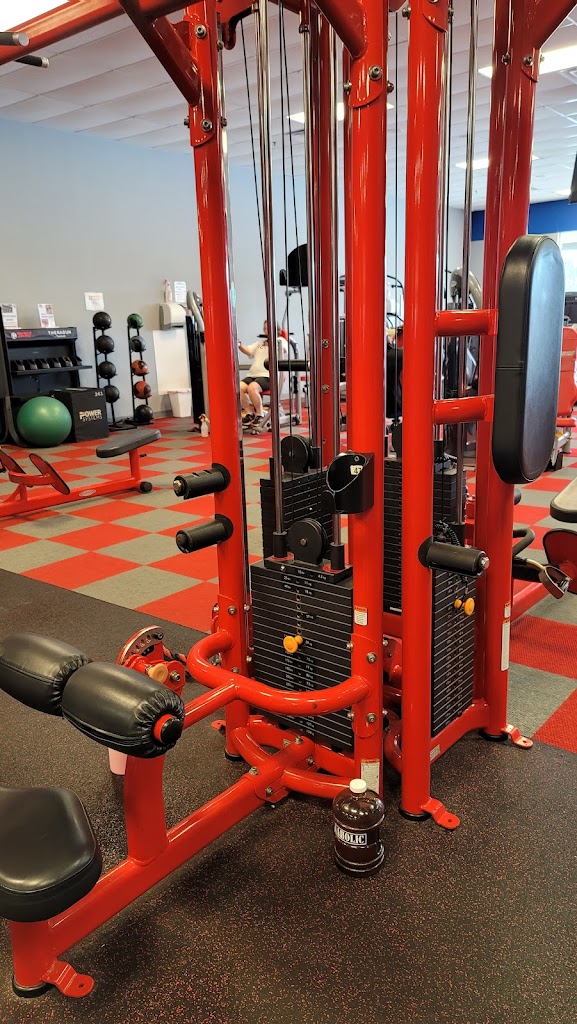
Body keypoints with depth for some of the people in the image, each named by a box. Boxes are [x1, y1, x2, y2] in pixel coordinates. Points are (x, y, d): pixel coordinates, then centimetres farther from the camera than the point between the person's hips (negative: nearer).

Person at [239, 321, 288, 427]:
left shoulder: (280, 340, 12)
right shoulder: (260, 342, 32)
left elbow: (284, 350, -10)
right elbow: (248, 351, 18)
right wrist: (239, 345, 0)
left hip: (268, 375, -6)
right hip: (253, 374, 6)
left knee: (252, 388, -33)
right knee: (239, 387, -21)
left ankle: (260, 414, -17)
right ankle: (249, 413, -9)